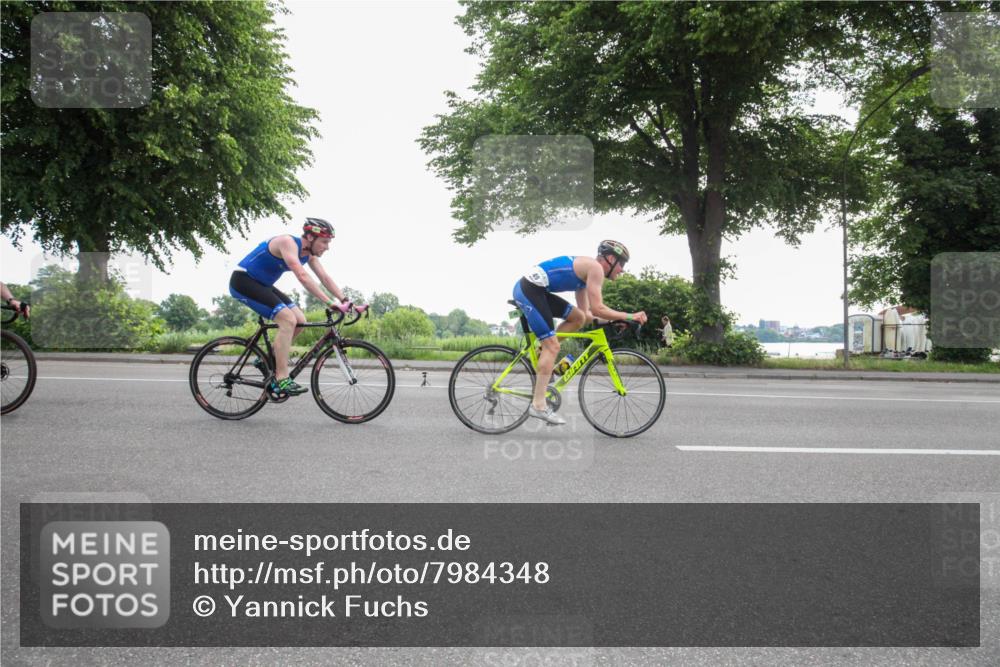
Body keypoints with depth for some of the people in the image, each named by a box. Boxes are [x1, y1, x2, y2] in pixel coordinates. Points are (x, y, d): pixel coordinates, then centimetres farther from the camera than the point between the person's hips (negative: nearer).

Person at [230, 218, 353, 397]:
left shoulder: (309, 253, 1)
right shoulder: (288, 242, -25)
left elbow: (325, 278, -1)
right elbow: (303, 277, -37)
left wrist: (346, 301, -13)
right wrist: (330, 303, -42)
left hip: (262, 285, 9)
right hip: (243, 280, -9)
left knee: (300, 321, -2)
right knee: (288, 320, -23)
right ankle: (281, 380, -21)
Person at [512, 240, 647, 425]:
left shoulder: (585, 270, 21)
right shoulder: (595, 268, -7)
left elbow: (586, 313, 23)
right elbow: (597, 309, -15)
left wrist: (616, 319, 14)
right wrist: (629, 316, -7)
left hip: (534, 290, 9)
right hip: (529, 290, -9)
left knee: (579, 317, 12)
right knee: (553, 346, -11)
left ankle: (542, 354, 12)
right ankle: (538, 405, -11)